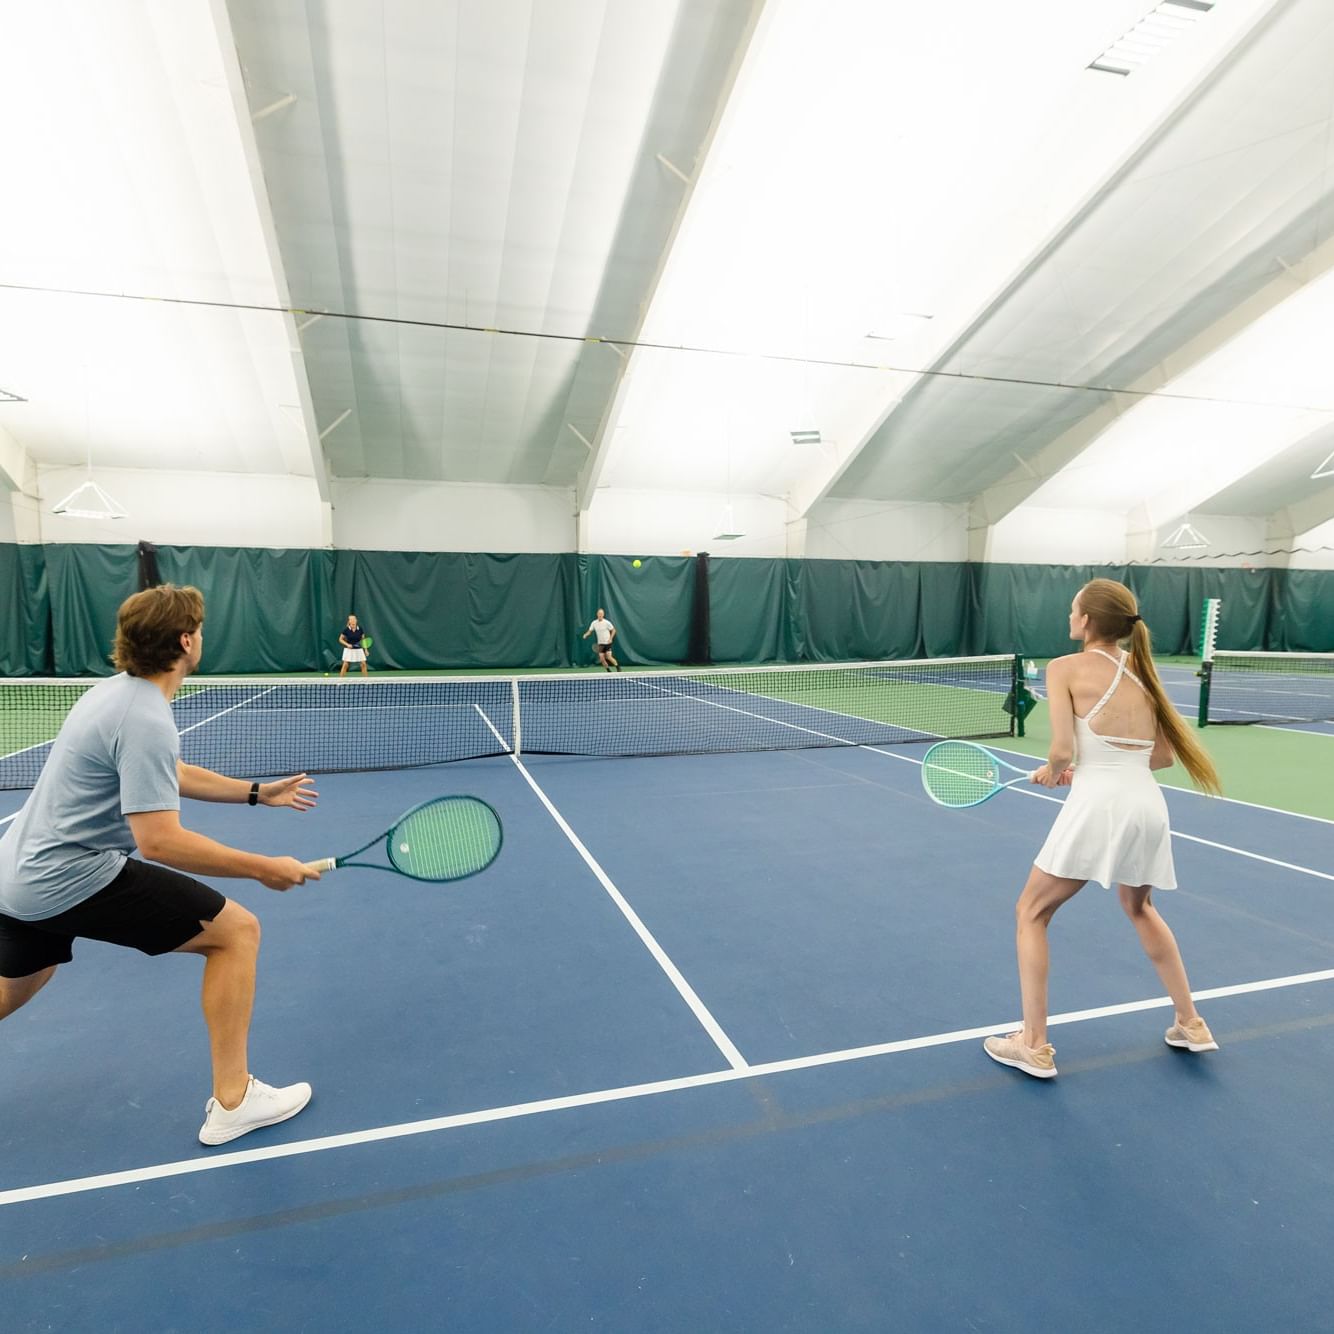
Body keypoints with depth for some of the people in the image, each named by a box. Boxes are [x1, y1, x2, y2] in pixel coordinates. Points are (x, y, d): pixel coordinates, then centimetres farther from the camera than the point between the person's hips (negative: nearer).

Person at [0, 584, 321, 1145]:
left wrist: (258, 792, 18)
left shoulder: (115, 691, 8)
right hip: (72, 877, -10)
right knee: (236, 929, -6)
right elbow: (159, 841, -28)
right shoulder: (146, 720, -23)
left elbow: (169, 777, 21)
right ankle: (232, 1101, 1)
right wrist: (263, 868, -21)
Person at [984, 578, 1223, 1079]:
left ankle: (1034, 1045, 13)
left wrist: (1053, 771, 7)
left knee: (1031, 912, 10)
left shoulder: (1066, 668, -5)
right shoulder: (1140, 670, 13)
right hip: (1148, 804, 7)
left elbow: (1063, 750, -14)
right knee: (1139, 908, 34)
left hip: (1098, 805, -7)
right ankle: (1190, 1024, 42)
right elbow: (1165, 754, 15)